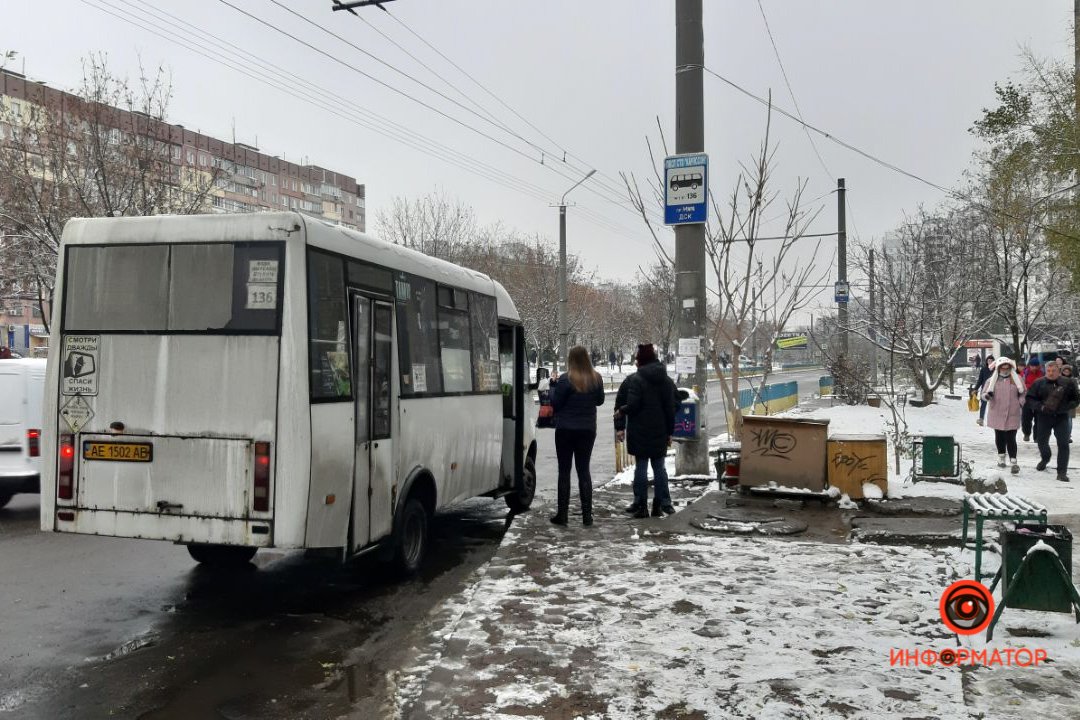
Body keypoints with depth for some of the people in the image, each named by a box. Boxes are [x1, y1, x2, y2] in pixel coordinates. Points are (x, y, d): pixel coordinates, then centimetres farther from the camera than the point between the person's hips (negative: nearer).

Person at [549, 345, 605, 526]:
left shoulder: (565, 379, -17)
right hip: (587, 430, 4)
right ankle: (587, 515, 10)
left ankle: (562, 514, 7)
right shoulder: (596, 379, -2)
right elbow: (599, 400, 11)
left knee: (564, 471, 5)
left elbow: (555, 403, -11)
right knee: (584, 470, 12)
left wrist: (553, 386, 3)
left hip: (566, 430, -4)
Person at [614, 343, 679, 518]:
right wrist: (669, 431, 13)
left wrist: (620, 426, -3)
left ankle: (641, 505, 4)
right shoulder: (667, 381, 7)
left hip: (639, 432, -4)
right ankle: (663, 503, 13)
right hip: (660, 432, 4)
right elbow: (672, 407, 9)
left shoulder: (634, 380, -11)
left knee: (641, 466, 2)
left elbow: (632, 405, -17)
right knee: (659, 466, 11)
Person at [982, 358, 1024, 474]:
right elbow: (983, 393, 5)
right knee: (999, 437, 13)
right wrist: (987, 396, -17)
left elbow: (1023, 393, 13)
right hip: (997, 414, 2)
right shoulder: (992, 380, 3)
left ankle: (1013, 461, -5)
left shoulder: (1017, 379, 3)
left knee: (1011, 438, -8)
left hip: (1012, 415, -2)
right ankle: (1001, 456, 30)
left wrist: (1022, 402, -3)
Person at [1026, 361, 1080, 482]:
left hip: (1061, 418, -1)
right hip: (1044, 417, 1)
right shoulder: (1039, 383, -2)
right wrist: (1040, 406, -17)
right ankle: (1045, 459, 47)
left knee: (1063, 444, -7)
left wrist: (1066, 407, -12)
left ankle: (1061, 472, -2)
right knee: (1042, 441, 16)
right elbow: (1029, 399, -1)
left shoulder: (1067, 384, -2)